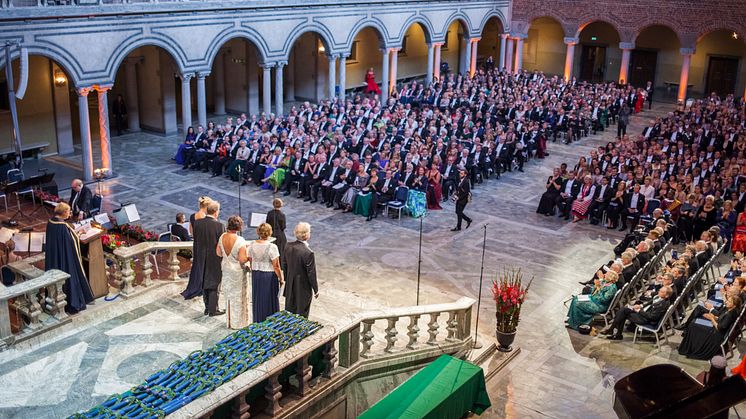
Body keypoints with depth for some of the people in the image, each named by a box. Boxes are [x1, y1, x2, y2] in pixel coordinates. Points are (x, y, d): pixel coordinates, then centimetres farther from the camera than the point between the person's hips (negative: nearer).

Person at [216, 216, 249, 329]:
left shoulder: (222, 237, -9)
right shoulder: (240, 241, -25)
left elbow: (218, 253, 2)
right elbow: (243, 259, -25)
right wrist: (249, 257, -6)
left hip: (225, 269, 5)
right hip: (237, 271, -5)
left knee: (228, 295, 19)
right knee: (238, 296, 10)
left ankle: (229, 321, 30)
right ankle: (238, 322, 20)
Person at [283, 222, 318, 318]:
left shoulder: (288, 246, -8)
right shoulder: (308, 253, -27)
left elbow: (284, 266, 4)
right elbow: (311, 274, -19)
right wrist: (316, 290, -5)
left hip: (290, 287, 6)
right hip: (303, 288, -6)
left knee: (289, 311, 21)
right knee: (302, 314, 11)